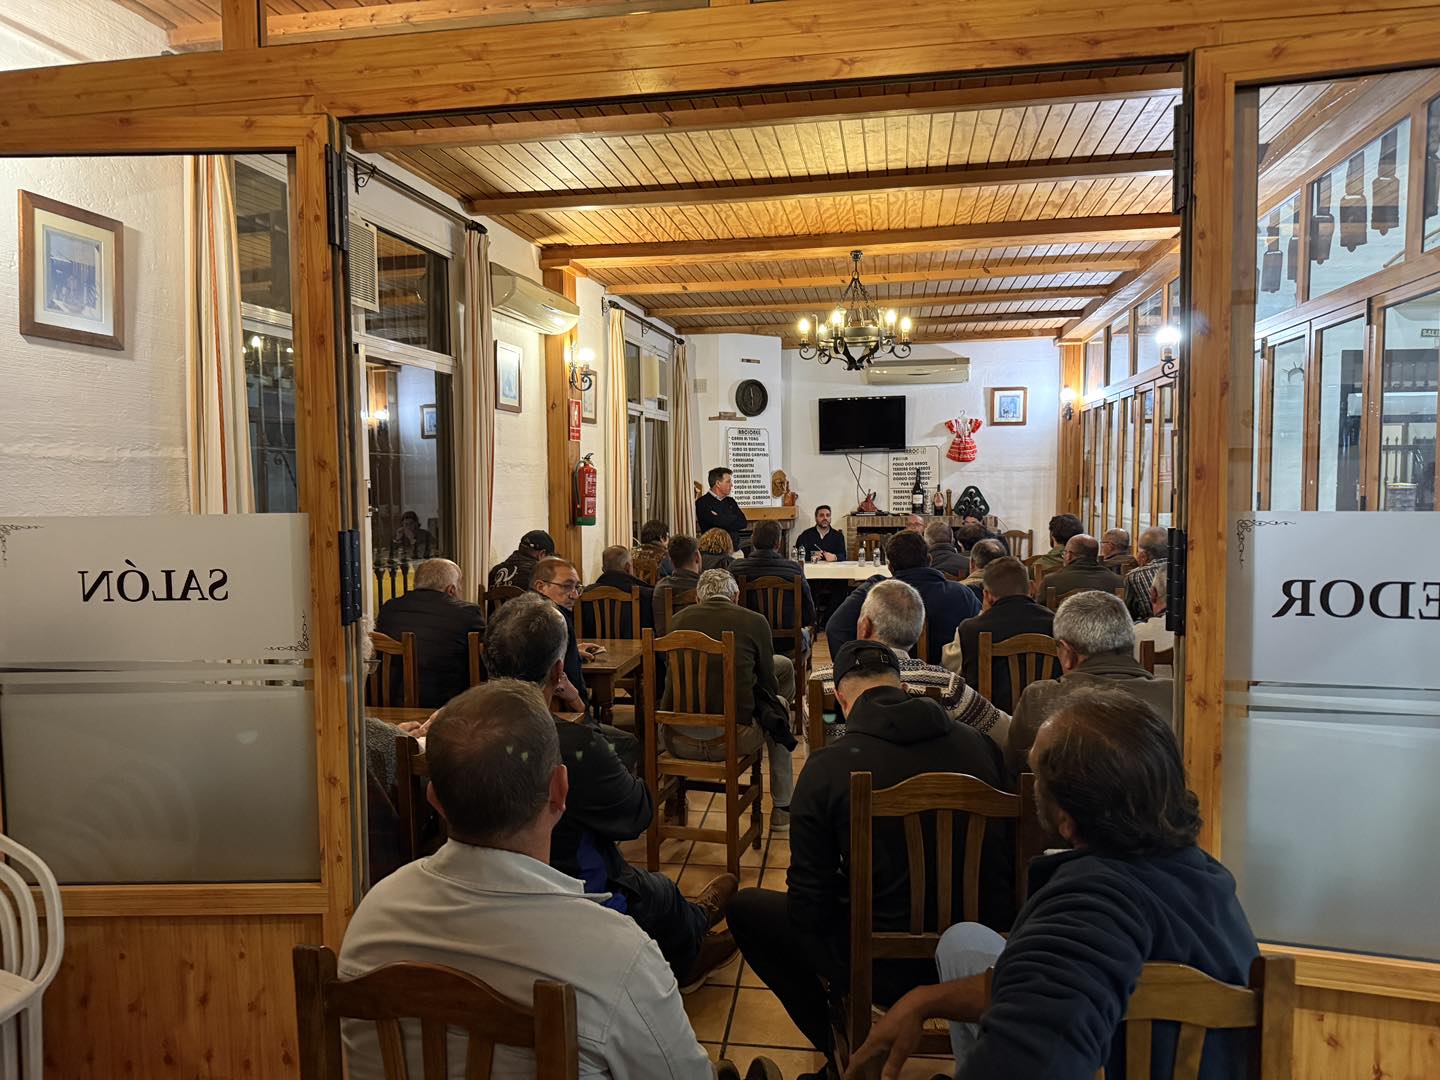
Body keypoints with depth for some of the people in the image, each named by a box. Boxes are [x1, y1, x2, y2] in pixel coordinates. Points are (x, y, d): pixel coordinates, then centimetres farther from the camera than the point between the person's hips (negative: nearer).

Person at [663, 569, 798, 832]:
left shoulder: (679, 618, 9)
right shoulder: (754, 621, -1)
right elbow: (768, 684, 8)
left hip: (677, 741, 4)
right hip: (731, 739, -3)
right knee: (778, 706, 29)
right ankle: (781, 810, 34)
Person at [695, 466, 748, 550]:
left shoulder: (730, 501, 16)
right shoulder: (702, 503, -2)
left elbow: (743, 523, 3)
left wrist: (720, 519, -4)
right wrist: (734, 521, 1)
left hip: (734, 550, 5)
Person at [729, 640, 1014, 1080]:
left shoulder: (828, 766, -16)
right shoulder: (978, 745, -5)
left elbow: (808, 899, -8)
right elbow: (1006, 857, 7)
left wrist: (828, 971, 11)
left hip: (888, 967, -5)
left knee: (745, 907, 15)